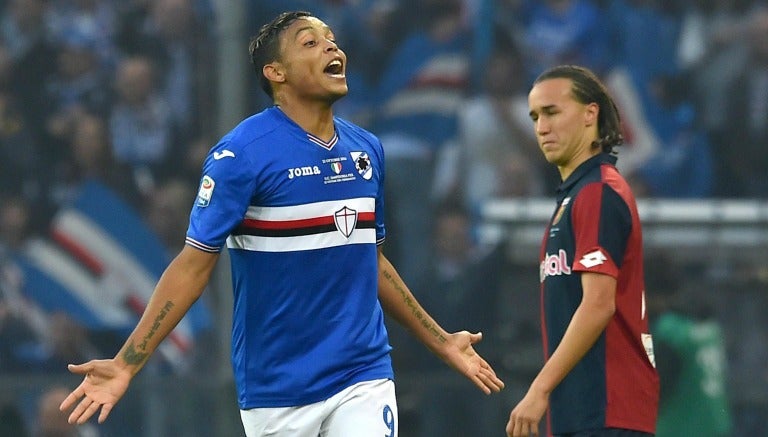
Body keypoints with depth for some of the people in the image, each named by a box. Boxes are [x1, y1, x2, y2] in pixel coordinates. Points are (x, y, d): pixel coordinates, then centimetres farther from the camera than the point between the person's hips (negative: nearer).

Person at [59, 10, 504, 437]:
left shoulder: (367, 150, 9)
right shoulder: (242, 153, -10)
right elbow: (194, 264, -11)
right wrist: (126, 364, -18)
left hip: (363, 377, 4)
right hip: (278, 389, -4)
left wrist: (441, 342, 26)